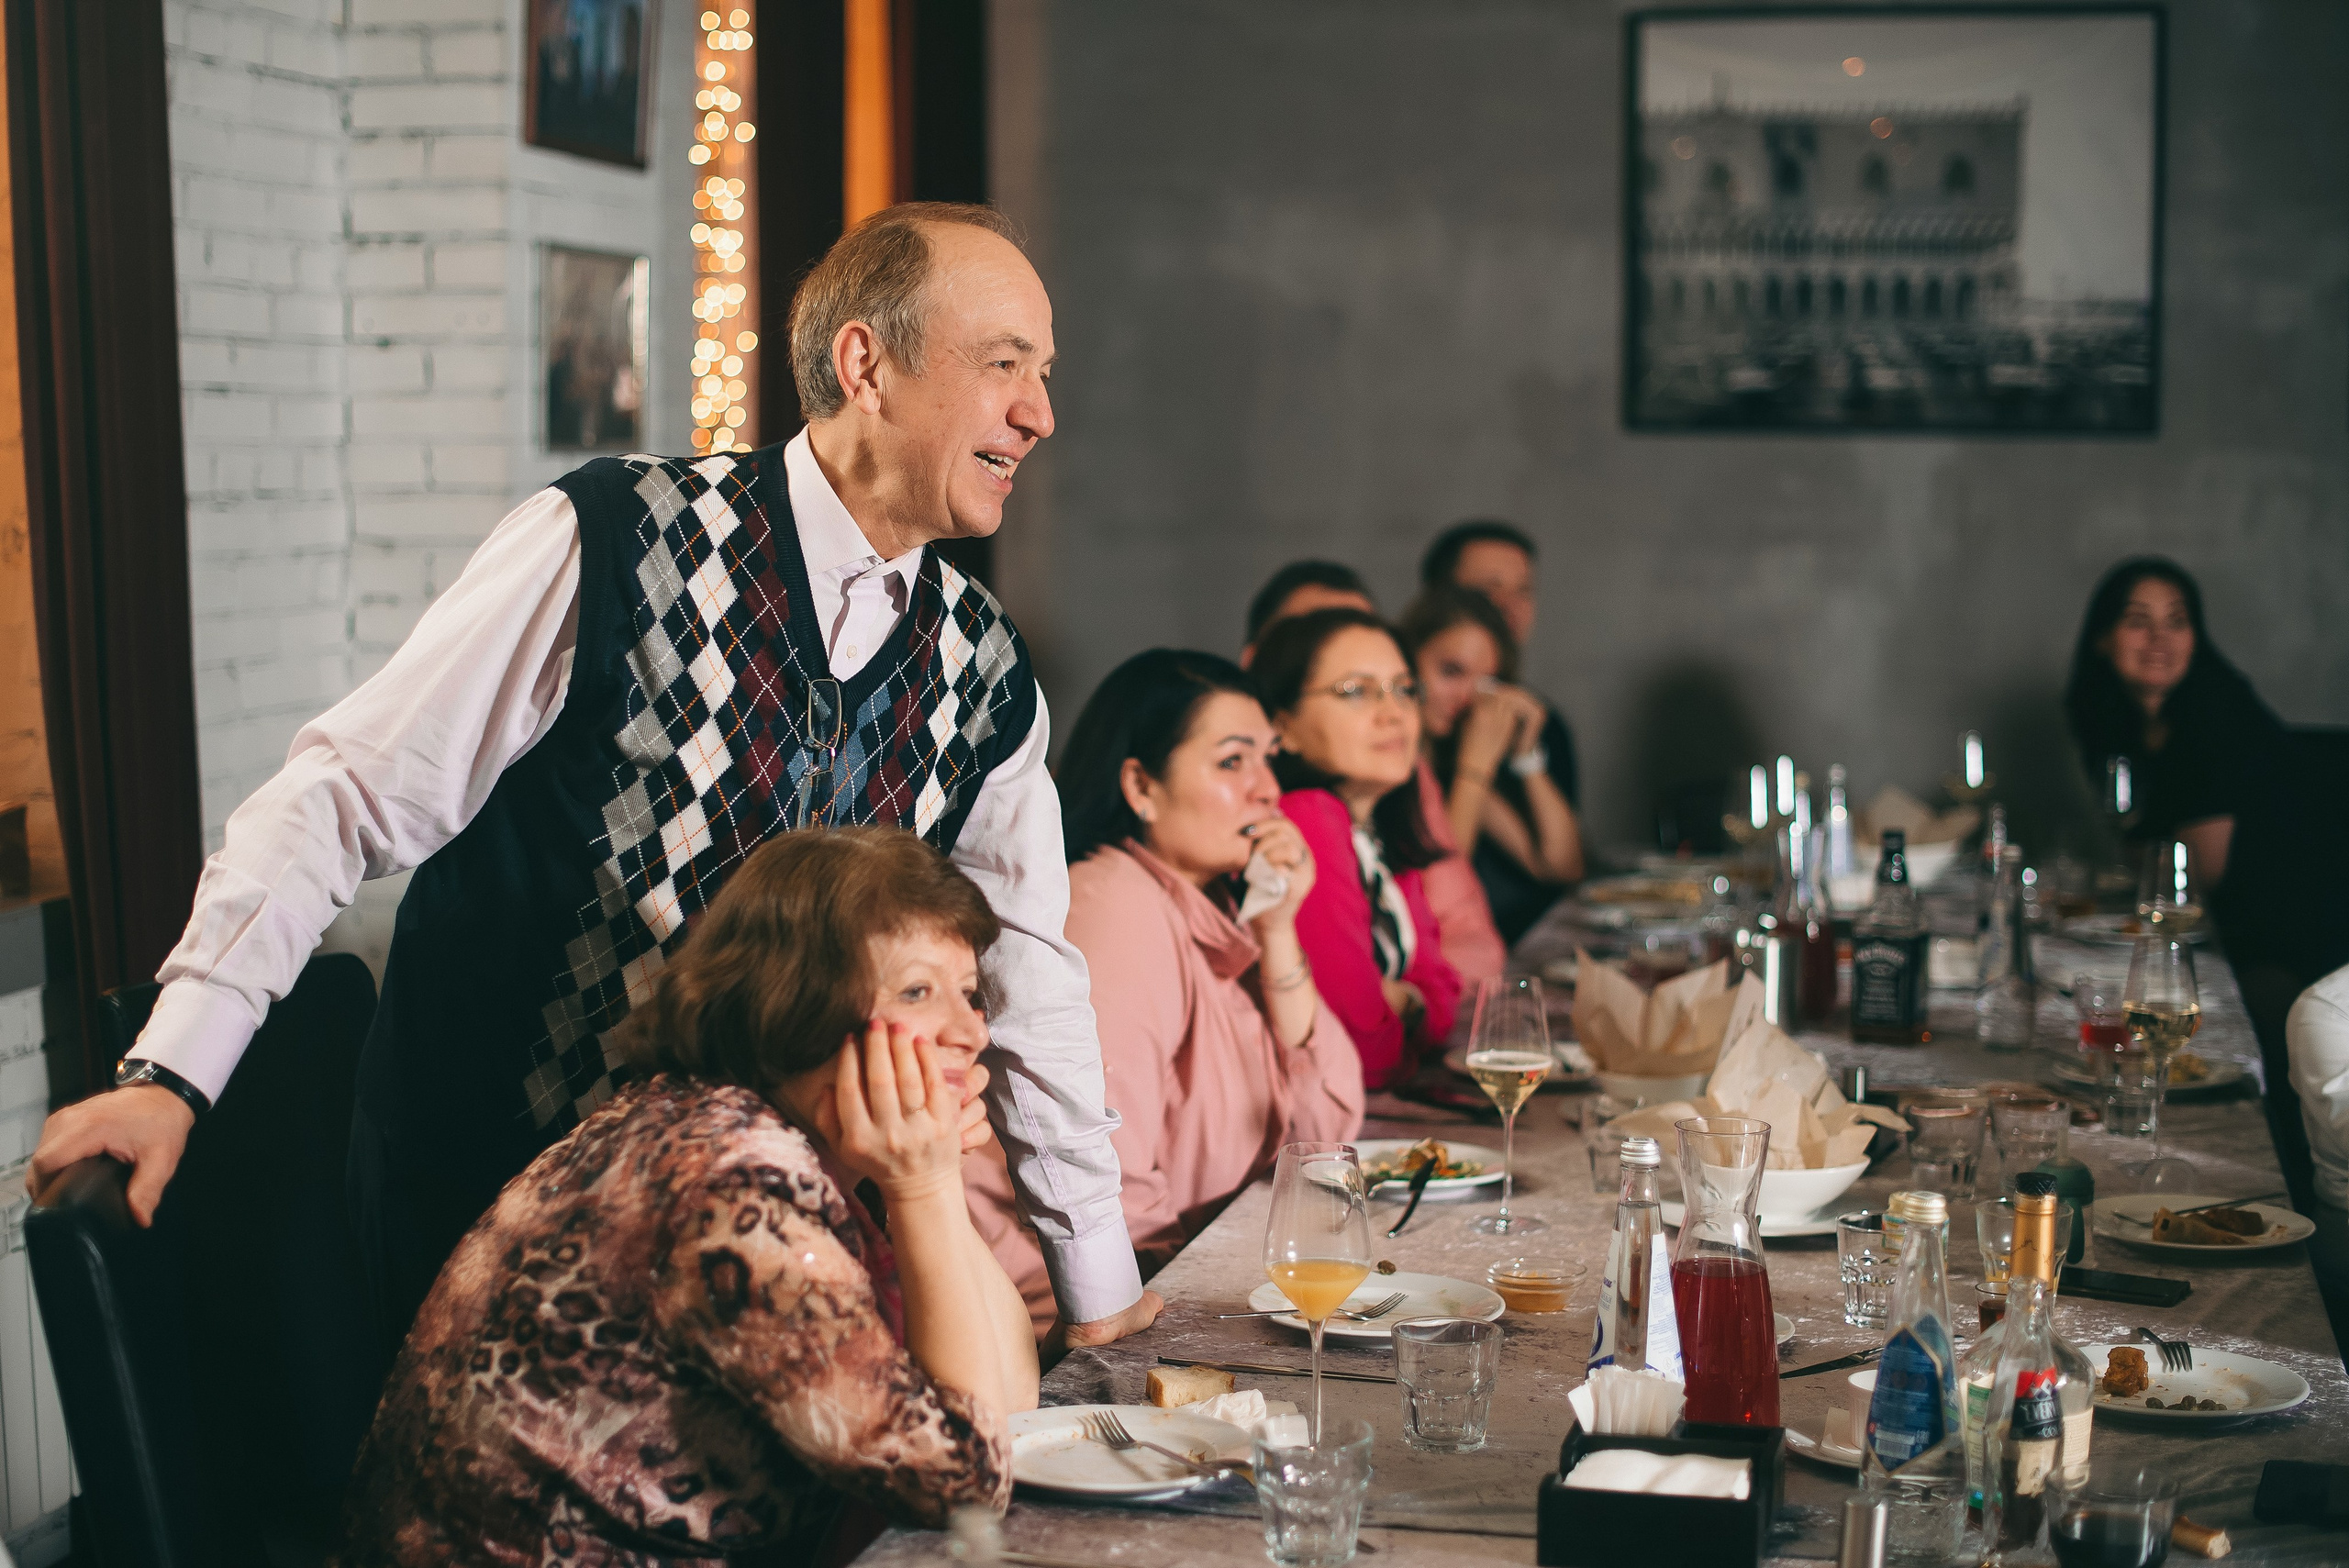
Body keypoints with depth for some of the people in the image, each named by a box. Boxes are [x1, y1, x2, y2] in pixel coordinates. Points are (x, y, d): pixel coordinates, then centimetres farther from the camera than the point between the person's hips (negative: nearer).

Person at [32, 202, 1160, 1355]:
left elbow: (1027, 989, 13)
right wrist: (170, 1074, -19)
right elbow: (347, 796, -12)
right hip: (481, 1205, -5)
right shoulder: (612, 544, -11)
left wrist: (1100, 1294, 16)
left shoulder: (983, 676, 5)